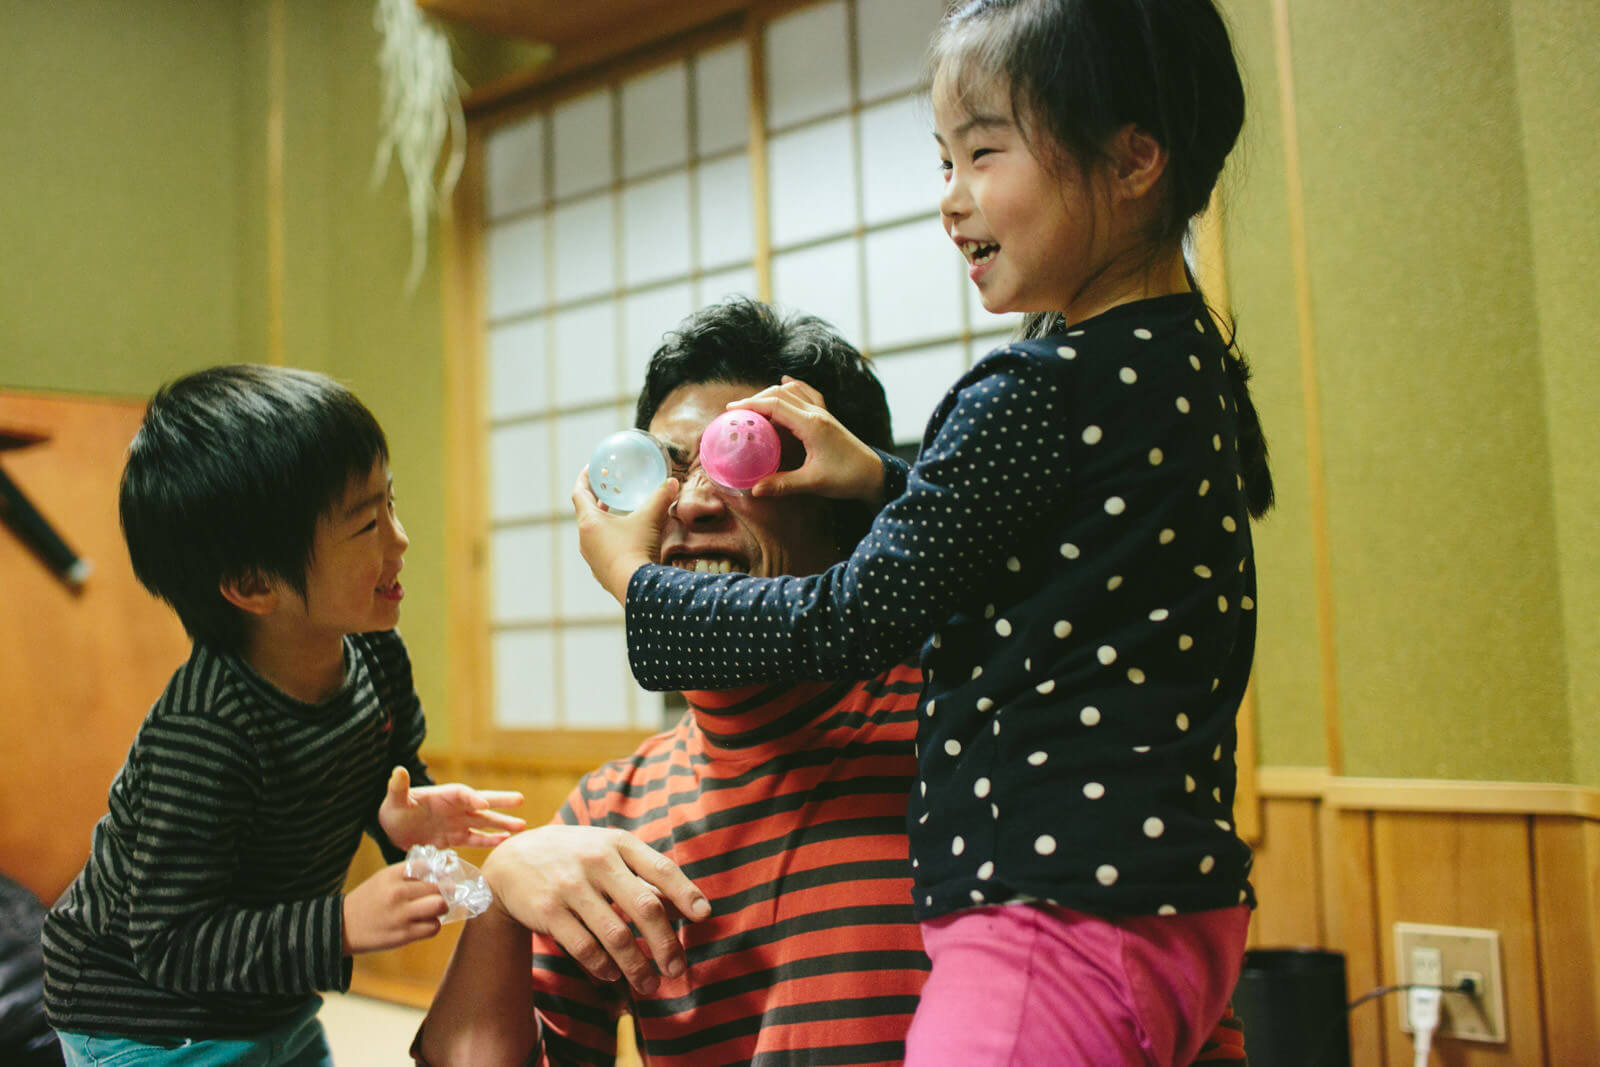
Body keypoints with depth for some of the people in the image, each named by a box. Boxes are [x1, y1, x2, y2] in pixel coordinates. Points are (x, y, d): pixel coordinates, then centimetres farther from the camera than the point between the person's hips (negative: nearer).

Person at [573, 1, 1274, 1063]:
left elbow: (849, 624, -14)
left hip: (1063, 924, -10)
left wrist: (636, 578, 0)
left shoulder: (1041, 392, -20)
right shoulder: (1187, 366, 7)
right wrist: (883, 477, 14)